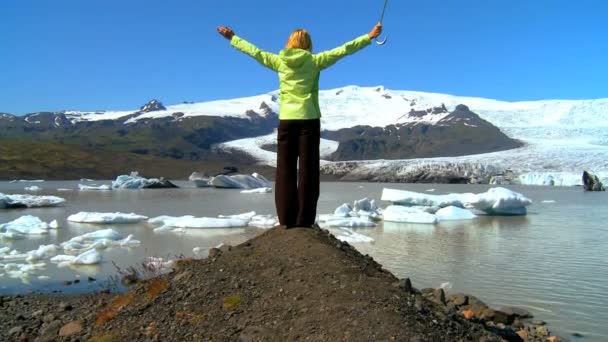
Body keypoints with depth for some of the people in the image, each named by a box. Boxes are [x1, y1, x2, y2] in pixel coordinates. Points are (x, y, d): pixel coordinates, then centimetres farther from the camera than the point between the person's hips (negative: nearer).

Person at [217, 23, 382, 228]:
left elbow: (254, 51, 16)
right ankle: (304, 220, 0)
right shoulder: (315, 61, 0)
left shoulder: (279, 61, 5)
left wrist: (232, 38, 30)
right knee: (308, 171, 1)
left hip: (287, 120, 2)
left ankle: (287, 219, 3)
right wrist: (369, 37, 6)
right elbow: (343, 50, 1)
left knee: (285, 171, 5)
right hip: (309, 119, -1)